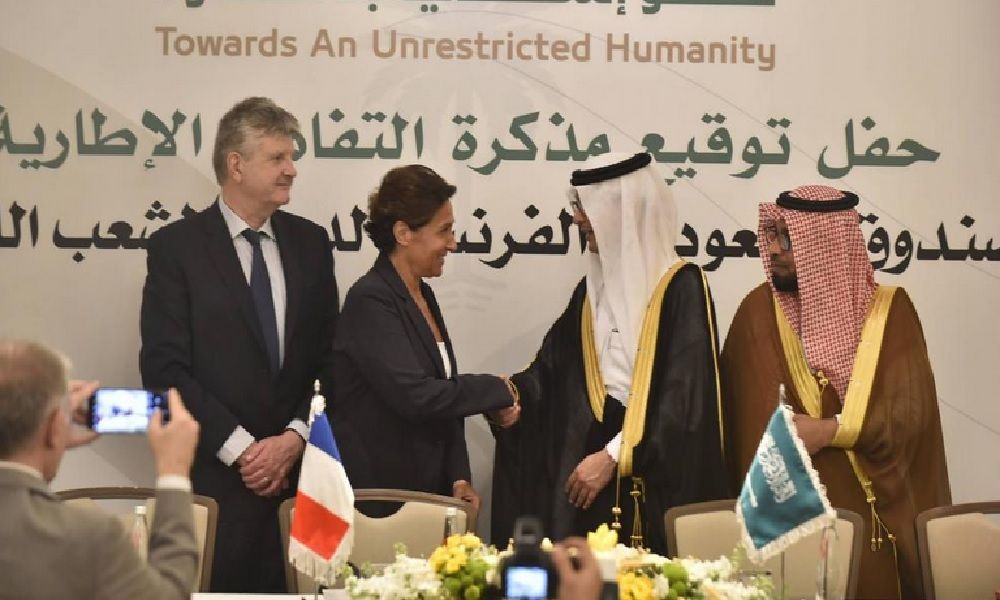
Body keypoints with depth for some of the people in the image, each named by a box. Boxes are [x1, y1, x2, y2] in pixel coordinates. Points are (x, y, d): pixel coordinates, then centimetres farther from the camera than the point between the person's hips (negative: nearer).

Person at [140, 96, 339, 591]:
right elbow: (164, 367, -8)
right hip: (214, 477, -3)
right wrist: (241, 448, -11)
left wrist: (295, 437, -5)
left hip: (300, 470, 3)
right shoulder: (176, 247, -3)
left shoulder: (310, 242, 9)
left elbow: (329, 354, 9)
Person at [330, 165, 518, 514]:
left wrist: (459, 477, 5)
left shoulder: (422, 295, 13)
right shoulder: (370, 301, -15)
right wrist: (498, 391, -11)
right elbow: (413, 395, -24)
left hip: (427, 490, 8)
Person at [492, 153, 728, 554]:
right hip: (587, 474, 5)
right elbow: (551, 371, 12)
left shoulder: (681, 287, -5)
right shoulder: (592, 289, 15)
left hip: (656, 478, -5)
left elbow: (683, 395, -12)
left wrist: (613, 456, -14)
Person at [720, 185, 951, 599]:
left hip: (875, 515, 0)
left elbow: (911, 412, -7)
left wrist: (829, 431, -17)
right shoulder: (759, 311, 0)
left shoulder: (888, 309, -1)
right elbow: (750, 422, -3)